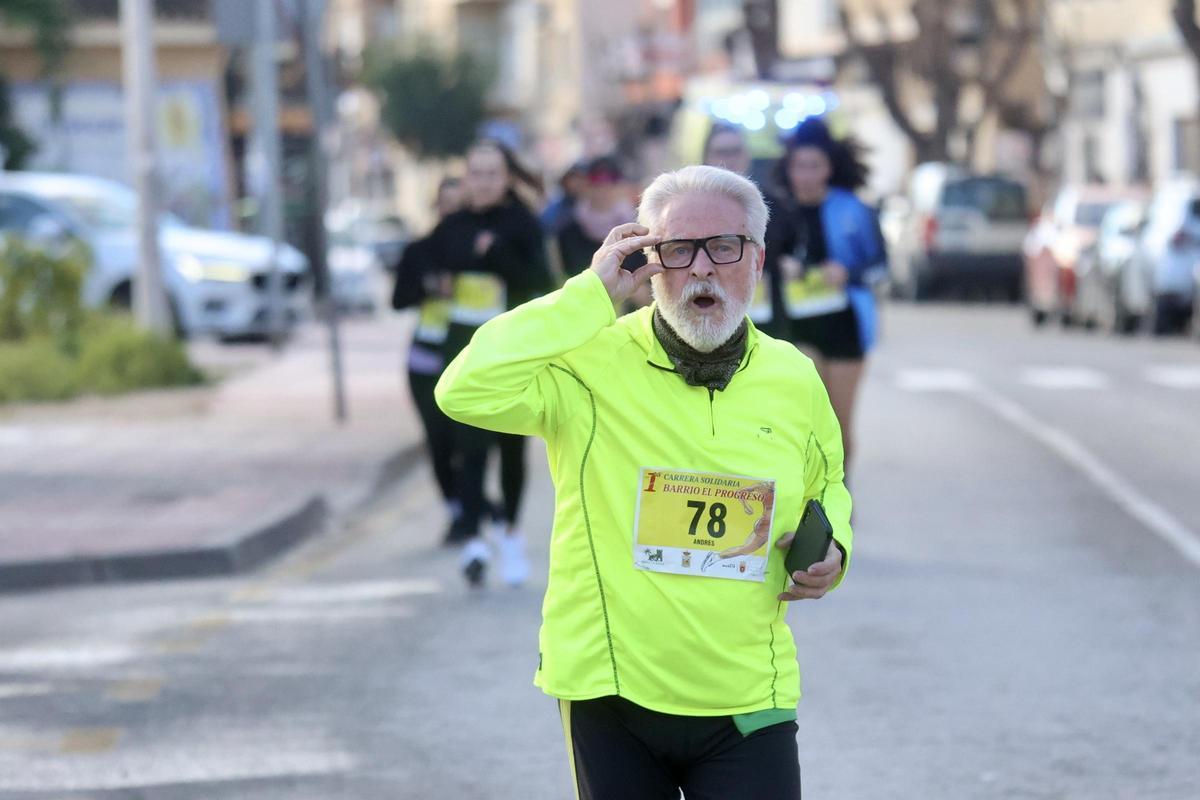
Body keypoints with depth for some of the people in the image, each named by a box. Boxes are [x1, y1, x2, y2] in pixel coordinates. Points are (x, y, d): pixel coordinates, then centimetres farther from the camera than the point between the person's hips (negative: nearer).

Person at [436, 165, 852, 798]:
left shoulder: (795, 380, 5)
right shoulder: (595, 364, -9)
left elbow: (827, 485, 25)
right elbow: (466, 392, -26)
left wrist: (832, 549, 1)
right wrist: (591, 294, -20)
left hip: (747, 704, 2)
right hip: (612, 692, -2)